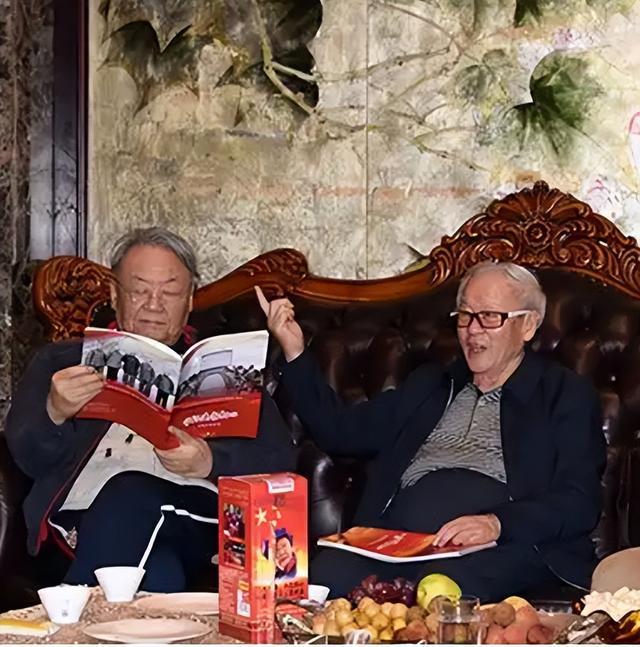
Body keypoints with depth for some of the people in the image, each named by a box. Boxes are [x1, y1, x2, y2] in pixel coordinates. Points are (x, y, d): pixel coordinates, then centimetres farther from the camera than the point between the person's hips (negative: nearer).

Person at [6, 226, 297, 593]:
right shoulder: (64, 362, 24)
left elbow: (280, 457, 10)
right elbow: (29, 457, 9)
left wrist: (210, 461, -13)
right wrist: (54, 413, -15)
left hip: (192, 511, 1)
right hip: (85, 515, -1)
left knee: (129, 493, -35)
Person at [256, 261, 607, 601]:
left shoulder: (567, 395, 13)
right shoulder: (429, 384, 29)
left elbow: (580, 502, 0)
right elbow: (340, 431, 25)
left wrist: (497, 523, -18)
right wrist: (295, 352, 15)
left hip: (501, 552, -4)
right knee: (329, 571, -30)